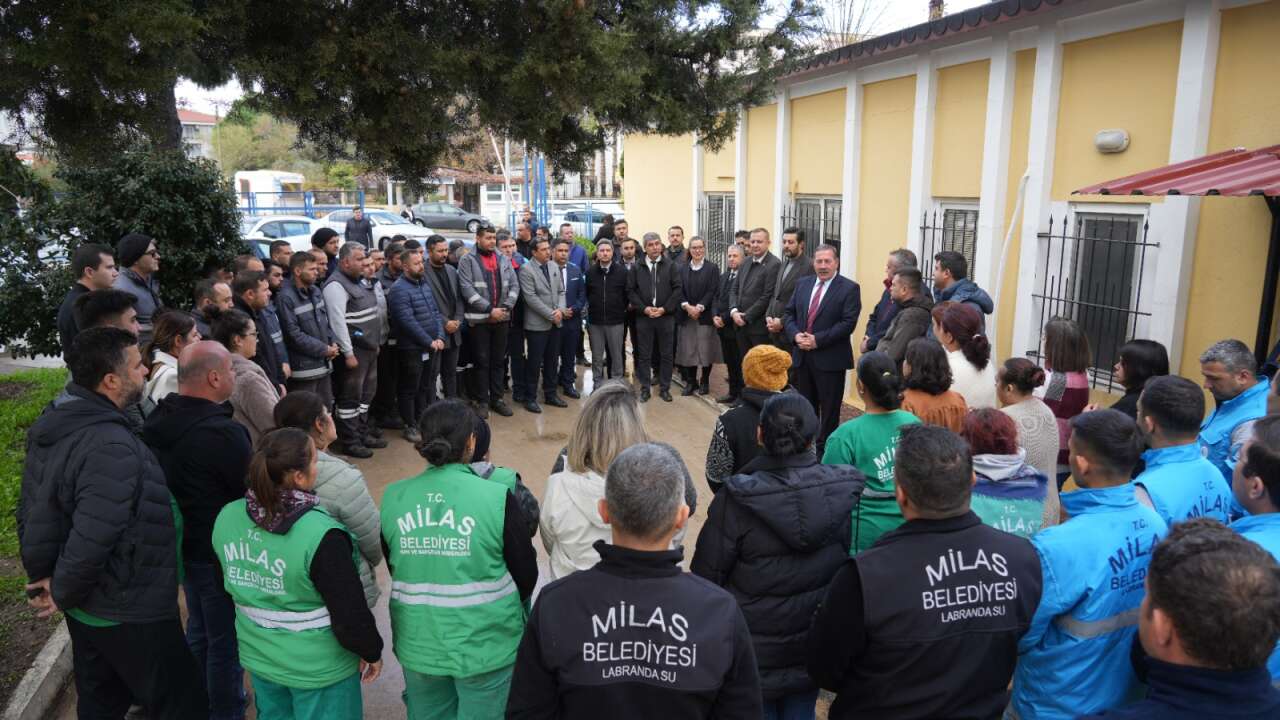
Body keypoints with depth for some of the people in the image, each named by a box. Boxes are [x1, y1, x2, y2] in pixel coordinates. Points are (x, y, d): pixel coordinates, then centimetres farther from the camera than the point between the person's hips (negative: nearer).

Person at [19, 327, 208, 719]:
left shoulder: (52, 424, 0)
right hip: (130, 614, -9)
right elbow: (90, 542, -32)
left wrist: (41, 579, 12)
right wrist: (62, 596, -14)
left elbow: (30, 511, 8)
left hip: (87, 610, 9)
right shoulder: (112, 447, -30)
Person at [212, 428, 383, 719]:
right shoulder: (321, 535, -30)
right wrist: (372, 651, -5)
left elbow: (230, 583, 9)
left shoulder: (226, 518, -10)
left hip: (258, 657, 6)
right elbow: (349, 613, -22)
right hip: (319, 668, -6)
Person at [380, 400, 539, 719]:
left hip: (418, 647, 4)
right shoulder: (496, 498, -18)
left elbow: (394, 567, 6)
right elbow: (526, 574, -9)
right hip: (485, 647, -3)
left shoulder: (393, 498, -8)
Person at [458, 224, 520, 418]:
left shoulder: (503, 259, 10)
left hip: (502, 318, 4)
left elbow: (514, 285, 7)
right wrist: (489, 309, -17)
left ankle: (496, 398, 21)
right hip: (478, 319, -4)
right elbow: (468, 289, -13)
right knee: (481, 362, 2)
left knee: (499, 360, 11)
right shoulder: (467, 260, -4)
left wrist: (505, 307, -8)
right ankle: (482, 401, 12)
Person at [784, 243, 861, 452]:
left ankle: (824, 450, 13)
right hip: (802, 356, 5)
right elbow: (789, 313, 11)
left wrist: (818, 340, -18)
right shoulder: (802, 284, 11)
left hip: (830, 359, -5)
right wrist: (796, 335, -9)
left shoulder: (849, 288, -6)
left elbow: (848, 323, -14)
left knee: (829, 409, 3)